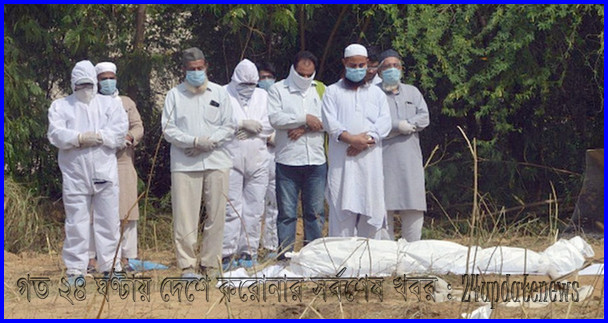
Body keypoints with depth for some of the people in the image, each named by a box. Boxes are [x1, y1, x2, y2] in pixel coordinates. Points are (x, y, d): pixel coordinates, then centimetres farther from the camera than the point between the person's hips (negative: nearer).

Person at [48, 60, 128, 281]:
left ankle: (110, 265, 9)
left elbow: (120, 130, -3)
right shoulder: (60, 106, 10)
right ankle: (76, 269, 4)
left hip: (105, 172, 1)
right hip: (75, 174, -1)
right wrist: (81, 137, -18)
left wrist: (97, 137, -15)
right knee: (76, 222, -1)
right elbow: (56, 134, -5)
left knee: (109, 221, 2)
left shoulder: (110, 104, 12)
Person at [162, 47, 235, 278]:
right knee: (185, 216, -7)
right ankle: (187, 265, -4)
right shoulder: (174, 95, 8)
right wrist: (194, 141, -13)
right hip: (184, 164, -2)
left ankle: (209, 263, 9)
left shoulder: (219, 93, 13)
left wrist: (209, 142, -7)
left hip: (216, 161, 2)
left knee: (216, 216, 1)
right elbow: (168, 129, 1)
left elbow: (229, 127, 9)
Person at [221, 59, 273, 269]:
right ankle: (227, 254, -7)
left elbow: (270, 125, 9)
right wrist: (244, 124, -10)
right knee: (231, 208, -9)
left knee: (254, 209, 3)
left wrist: (251, 128, -5)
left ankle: (248, 252, 9)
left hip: (257, 159, 4)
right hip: (231, 159, -4)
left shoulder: (262, 96, 19)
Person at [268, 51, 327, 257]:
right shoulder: (278, 90, 7)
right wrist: (305, 119, -10)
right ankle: (285, 256, 3)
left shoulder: (320, 90, 13)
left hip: (316, 160, 2)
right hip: (288, 161, -2)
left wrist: (304, 129, -10)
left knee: (316, 211, 6)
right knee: (287, 212, 0)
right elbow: (275, 118, -8)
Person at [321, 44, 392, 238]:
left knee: (371, 206, -2)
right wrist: (350, 138, -17)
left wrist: (367, 138, -13)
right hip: (342, 160, -2)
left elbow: (385, 122, 5)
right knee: (342, 207, -9)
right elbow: (330, 121, -2)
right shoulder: (333, 92, 14)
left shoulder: (377, 93, 20)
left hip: (370, 159, 2)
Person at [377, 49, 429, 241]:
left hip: (410, 159, 4)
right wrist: (399, 126, -11)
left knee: (413, 208, -1)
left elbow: (424, 118, 8)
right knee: (384, 206, -7)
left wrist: (407, 125, -9)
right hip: (384, 158, -4)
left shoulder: (412, 92, 21)